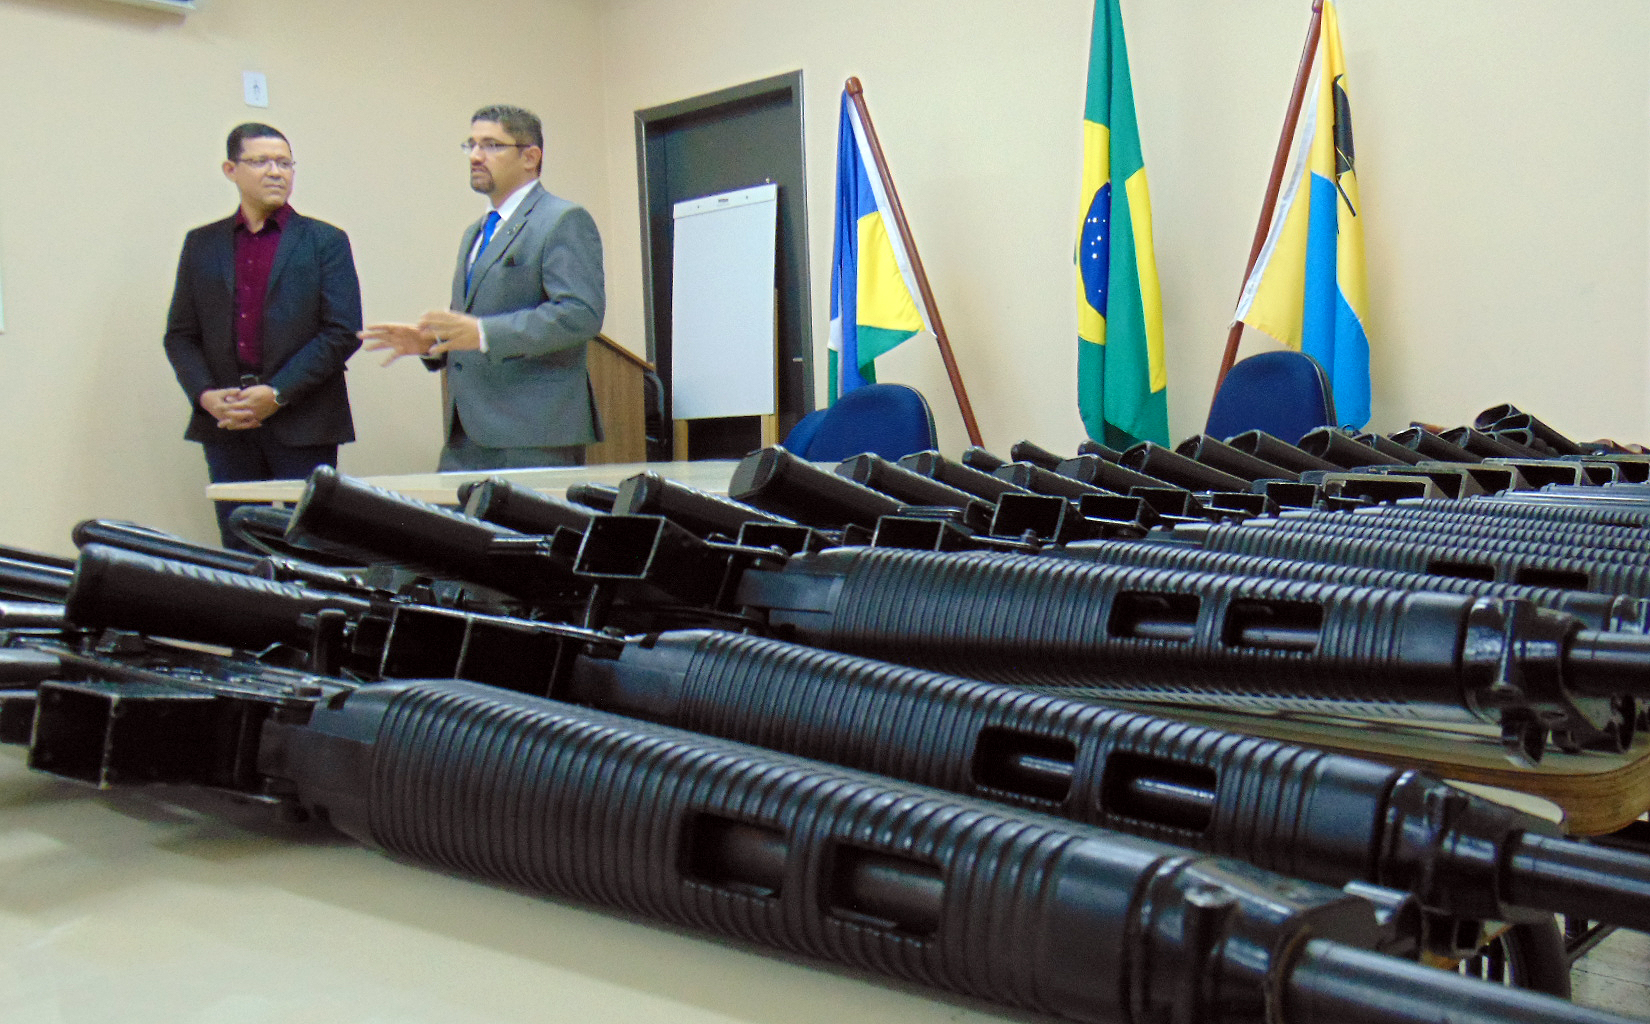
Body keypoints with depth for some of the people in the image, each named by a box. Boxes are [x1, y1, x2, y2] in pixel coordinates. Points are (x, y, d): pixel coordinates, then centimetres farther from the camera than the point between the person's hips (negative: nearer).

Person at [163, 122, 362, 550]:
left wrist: (277, 394, -12)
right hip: (225, 425, 3)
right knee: (239, 551, 6)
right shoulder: (201, 243, 14)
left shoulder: (325, 242, 5)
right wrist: (205, 395, -5)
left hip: (302, 426, -3)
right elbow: (180, 335, 14)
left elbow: (343, 333, -4)